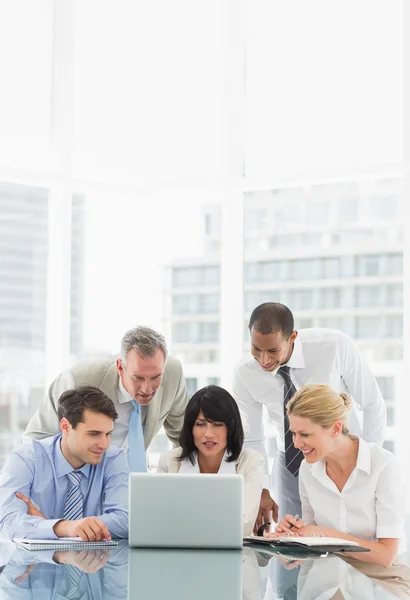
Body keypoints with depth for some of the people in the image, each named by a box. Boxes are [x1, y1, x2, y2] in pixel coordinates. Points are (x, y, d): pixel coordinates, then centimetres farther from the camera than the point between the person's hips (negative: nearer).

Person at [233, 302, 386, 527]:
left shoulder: (336, 346, -26)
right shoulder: (245, 374, -17)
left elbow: (373, 405, -13)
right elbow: (251, 440, -8)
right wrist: (261, 490, -21)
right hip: (291, 466, 2)